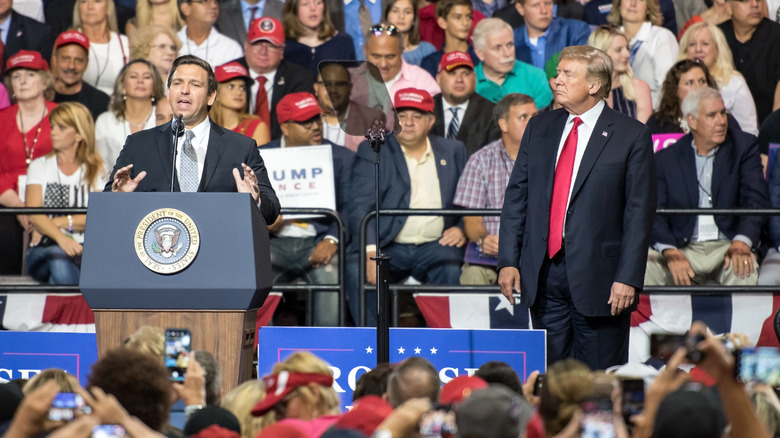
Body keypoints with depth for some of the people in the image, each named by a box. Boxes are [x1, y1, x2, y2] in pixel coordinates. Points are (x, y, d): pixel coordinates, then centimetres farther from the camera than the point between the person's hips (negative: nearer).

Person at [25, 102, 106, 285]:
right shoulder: (40, 166, 14)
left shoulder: (96, 171, 14)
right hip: (45, 249, 0)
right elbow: (33, 214, -3)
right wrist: (60, 237, -22)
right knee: (60, 259, -39)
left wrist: (60, 222, -10)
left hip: (86, 247, 0)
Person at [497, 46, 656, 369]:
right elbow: (516, 197, 12)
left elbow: (640, 213, -6)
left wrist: (628, 278, -12)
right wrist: (508, 261, 3)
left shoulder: (631, 136, -3)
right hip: (543, 274, 4)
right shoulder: (539, 128, 12)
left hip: (598, 279, -4)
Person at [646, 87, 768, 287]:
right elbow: (655, 214, 0)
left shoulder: (744, 146, 9)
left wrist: (741, 242, -22)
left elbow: (756, 200, -2)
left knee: (745, 269, -35)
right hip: (683, 250, 0)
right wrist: (670, 252, -23)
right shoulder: (665, 159, 9)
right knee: (647, 267, -30)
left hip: (727, 246, 0)